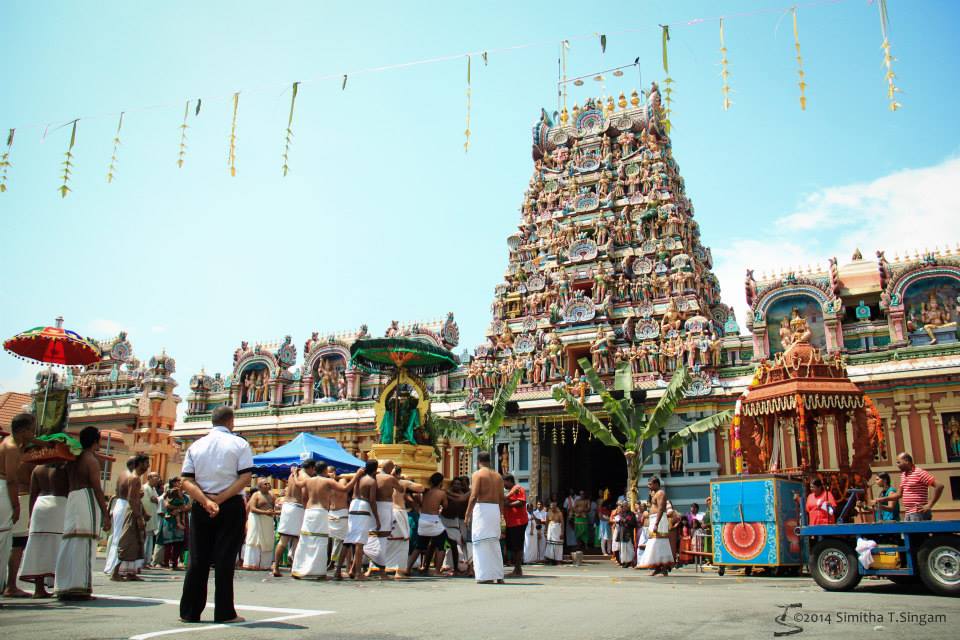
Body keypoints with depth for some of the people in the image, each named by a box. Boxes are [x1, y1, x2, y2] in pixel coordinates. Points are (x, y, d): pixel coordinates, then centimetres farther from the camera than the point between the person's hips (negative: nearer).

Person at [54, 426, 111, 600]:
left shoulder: (73, 459, 19)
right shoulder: (91, 460, -4)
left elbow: (67, 486, 19)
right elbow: (97, 489, -10)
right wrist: (106, 514, -10)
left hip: (71, 500, 8)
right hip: (87, 500, -8)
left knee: (68, 545, 9)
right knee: (84, 545, -8)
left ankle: (64, 588, 11)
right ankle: (80, 587, -11)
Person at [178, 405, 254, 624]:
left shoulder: (196, 446, 7)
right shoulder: (239, 444, -2)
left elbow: (187, 481, -2)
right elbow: (246, 478, -12)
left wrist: (206, 501, -11)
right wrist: (219, 499, -12)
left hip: (200, 507, 3)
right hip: (231, 507, -3)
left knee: (197, 559, 10)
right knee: (225, 559, 1)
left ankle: (189, 612, 14)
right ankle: (224, 612, 3)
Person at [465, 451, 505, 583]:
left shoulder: (477, 474, -3)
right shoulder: (498, 476, 15)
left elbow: (474, 496, -12)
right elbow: (501, 498, 11)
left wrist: (467, 514, -7)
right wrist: (500, 514, 17)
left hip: (482, 508, -6)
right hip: (495, 509, 6)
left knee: (482, 543, -2)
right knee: (495, 543, 14)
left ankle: (486, 576, -6)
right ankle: (498, 576, 16)